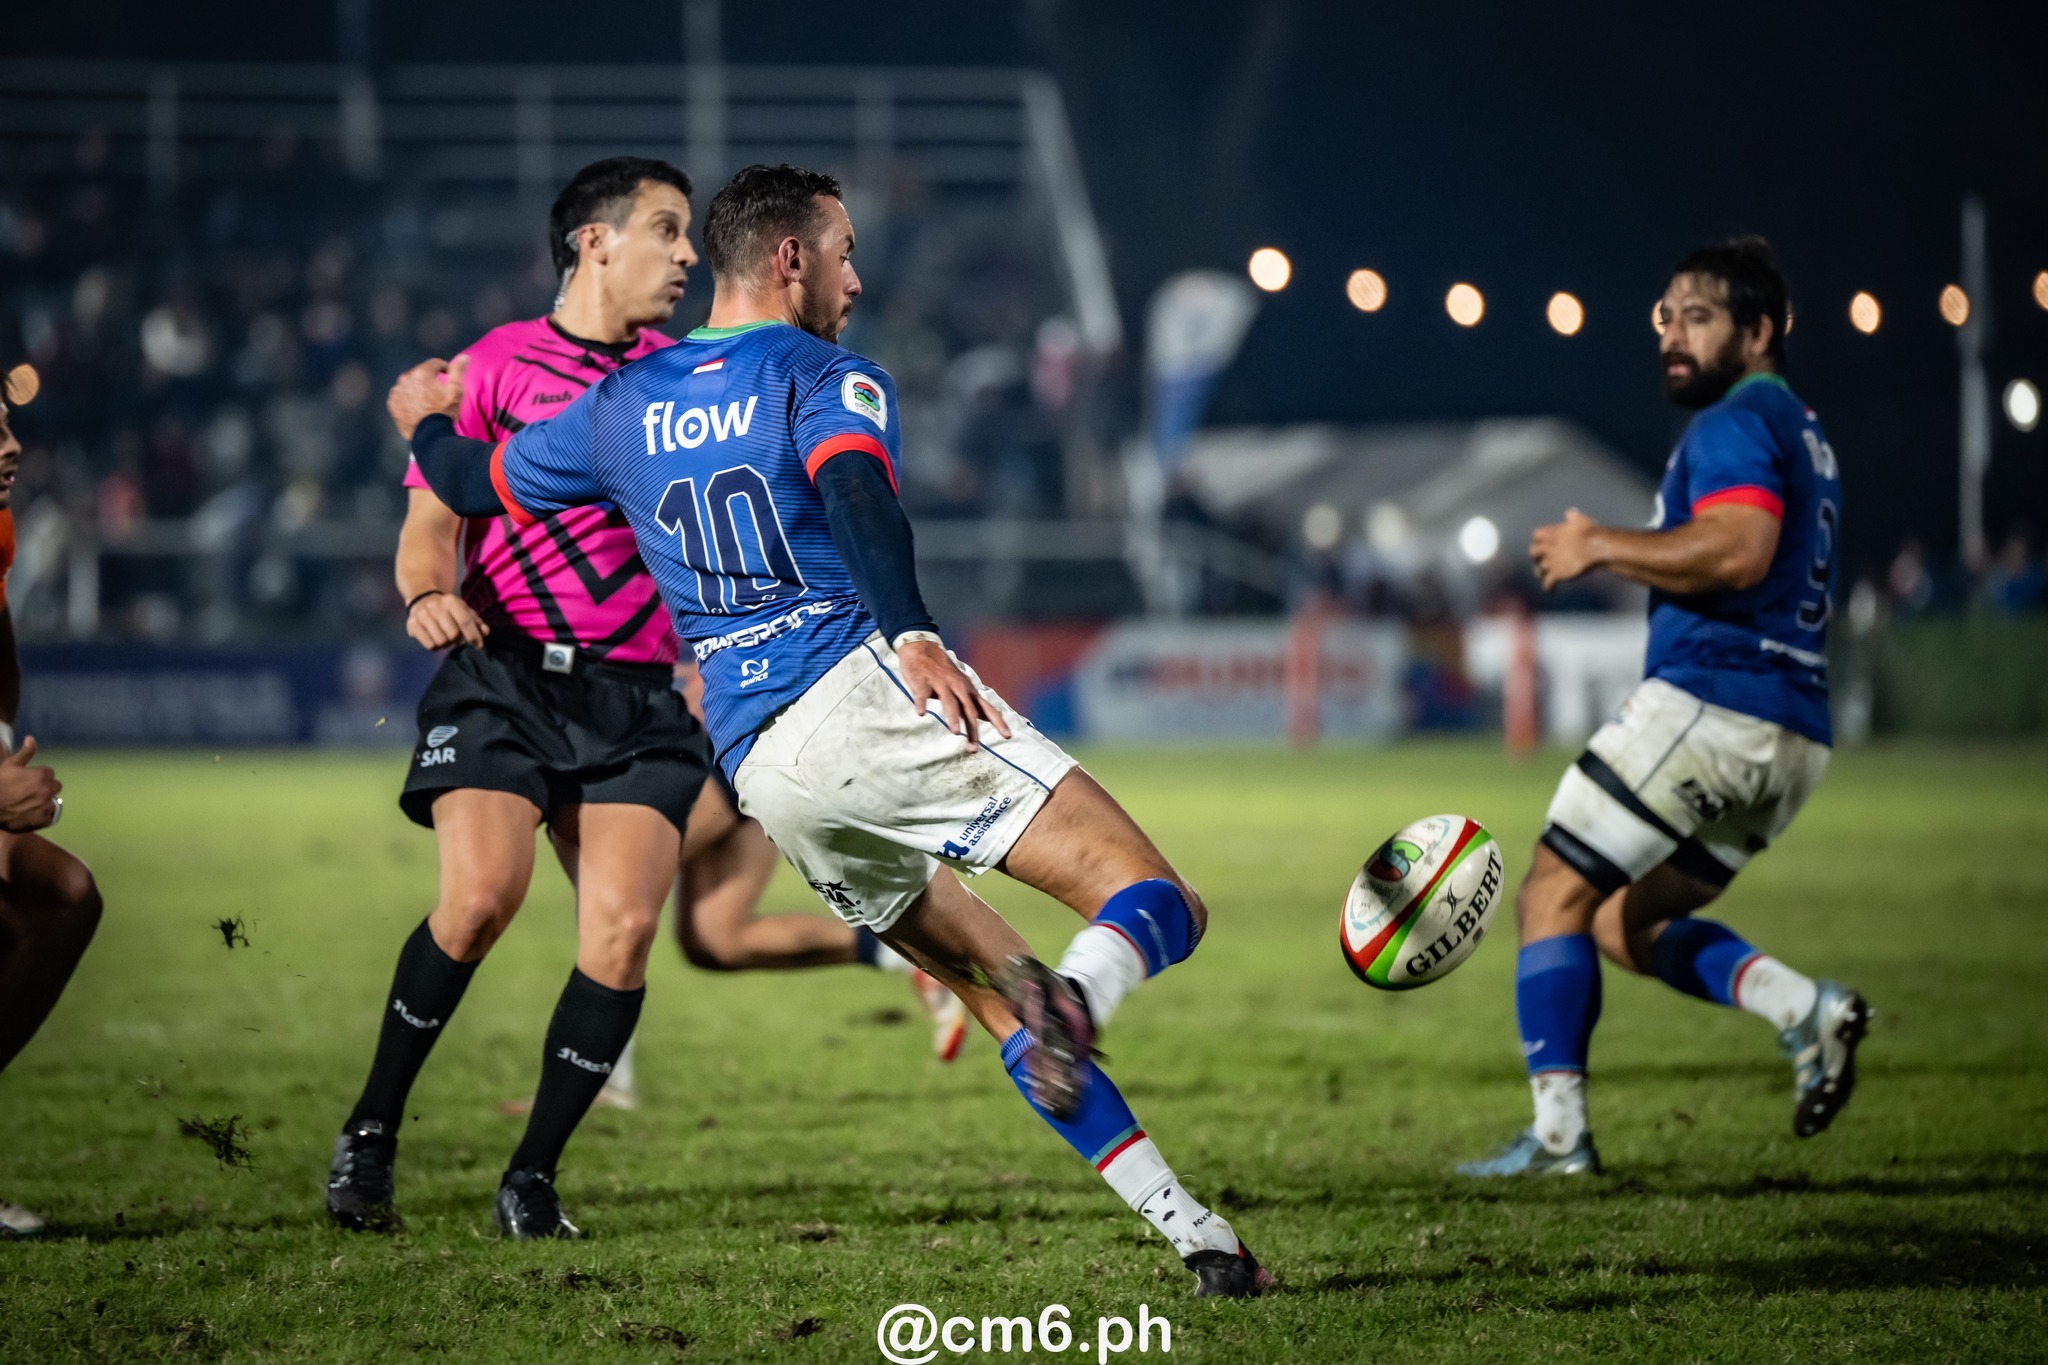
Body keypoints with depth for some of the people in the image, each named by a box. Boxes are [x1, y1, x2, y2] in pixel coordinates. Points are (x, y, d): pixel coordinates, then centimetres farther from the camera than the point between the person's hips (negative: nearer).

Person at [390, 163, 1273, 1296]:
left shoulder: (621, 406, 21)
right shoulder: (826, 378, 3)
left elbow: (472, 485, 34)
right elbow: (853, 492, -18)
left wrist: (426, 419, 56)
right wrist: (912, 635, -34)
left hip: (756, 768, 6)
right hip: (862, 692, -6)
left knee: (990, 988, 14)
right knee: (1152, 902, -13)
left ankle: (1193, 1234, -1)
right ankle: (1073, 999, -49)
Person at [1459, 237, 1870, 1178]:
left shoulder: (1734, 425, -8)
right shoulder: (1803, 432, 23)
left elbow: (1739, 551, -25)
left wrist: (1603, 549, -15)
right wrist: (1622, 557, 24)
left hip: (1705, 703, -10)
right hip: (1793, 737, 10)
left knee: (1555, 894, -2)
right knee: (1626, 925, 16)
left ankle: (1558, 1129, -7)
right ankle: (1805, 1008, -3)